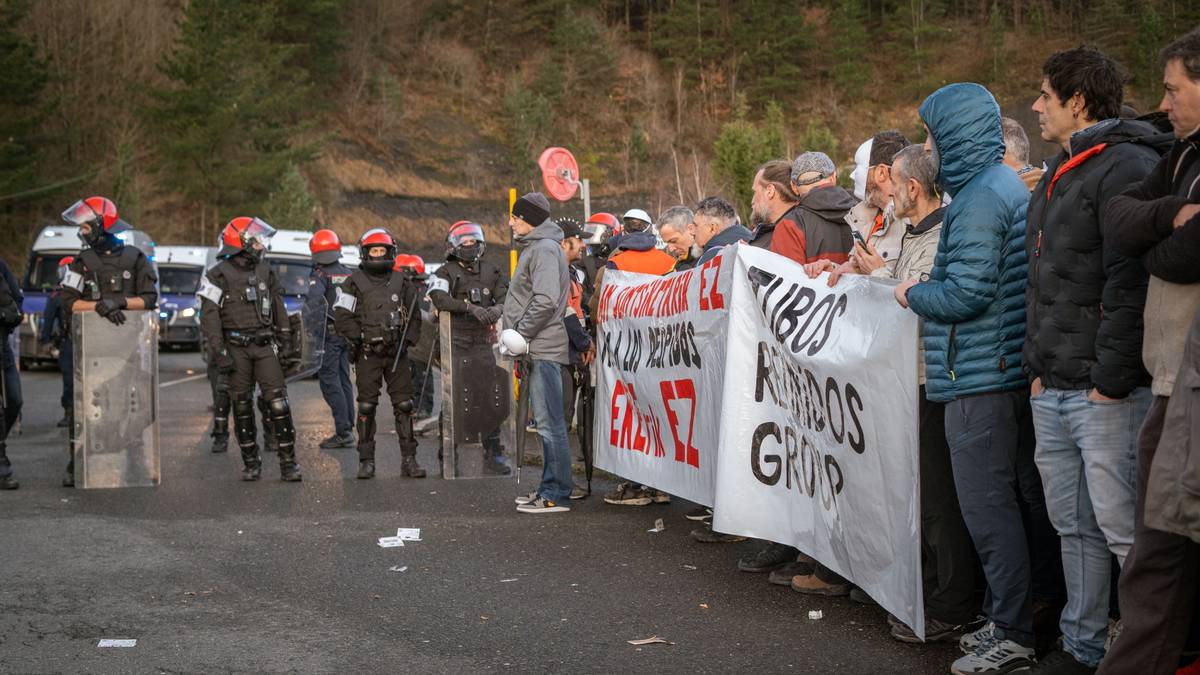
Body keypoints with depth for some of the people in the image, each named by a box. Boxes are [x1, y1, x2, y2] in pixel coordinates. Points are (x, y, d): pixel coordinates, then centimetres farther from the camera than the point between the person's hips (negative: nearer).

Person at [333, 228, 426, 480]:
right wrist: (359, 338, -10)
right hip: (367, 354, -2)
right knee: (367, 407, 0)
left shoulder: (402, 282, 10)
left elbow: (414, 317, 15)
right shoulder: (355, 283, 2)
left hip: (397, 353, 2)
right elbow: (341, 317, -1)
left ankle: (409, 459, 6)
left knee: (404, 405, 0)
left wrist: (407, 341, 1)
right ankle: (366, 461, 6)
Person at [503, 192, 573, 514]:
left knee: (550, 423, -8)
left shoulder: (544, 249, -12)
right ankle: (550, 488, 21)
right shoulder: (534, 248, 21)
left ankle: (556, 495, -6)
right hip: (536, 350, 11)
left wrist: (521, 333, -17)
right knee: (546, 422, 14)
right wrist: (518, 336, 17)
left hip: (543, 350, -11)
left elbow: (545, 300, -23)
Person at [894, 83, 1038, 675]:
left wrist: (912, 294, -4)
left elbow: (966, 293, -21)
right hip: (1008, 367, 10)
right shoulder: (1008, 186, 16)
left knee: (987, 504, -6)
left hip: (980, 376, -10)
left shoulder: (978, 200, -16)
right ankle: (1005, 618, 24)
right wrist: (924, 288, 18)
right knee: (1000, 498, 16)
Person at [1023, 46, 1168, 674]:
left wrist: (1110, 381, -20)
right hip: (1053, 390, 9)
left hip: (1106, 392, -9)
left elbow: (1131, 285, -19)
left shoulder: (1126, 168, -12)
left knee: (1123, 528, -5)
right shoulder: (1058, 175, 19)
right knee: (1074, 527, 14)